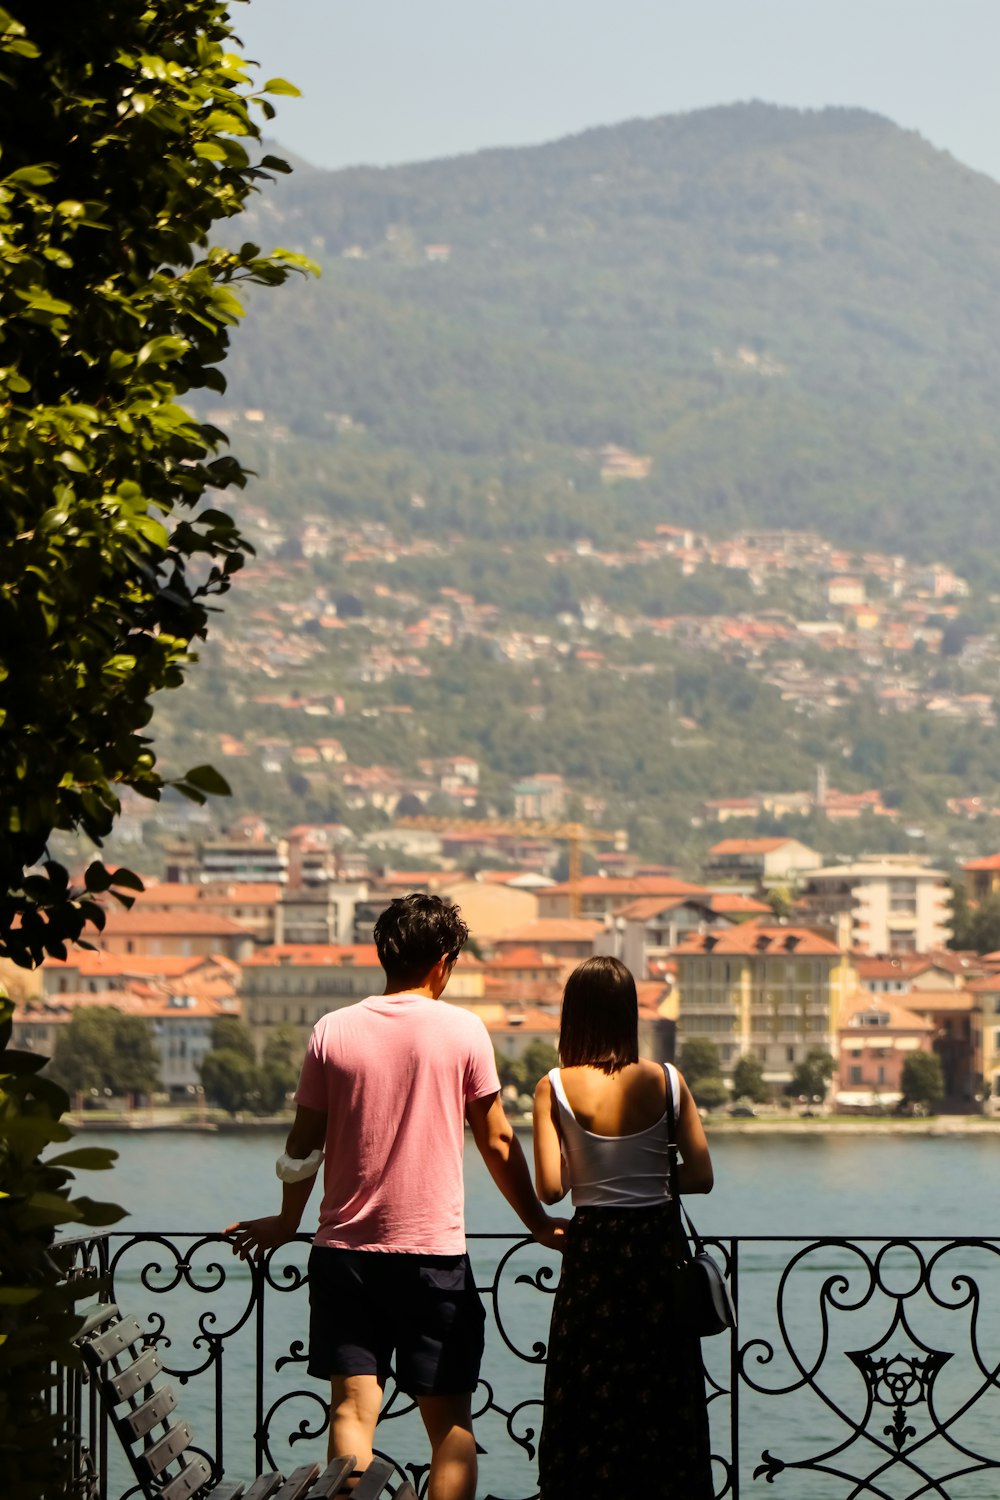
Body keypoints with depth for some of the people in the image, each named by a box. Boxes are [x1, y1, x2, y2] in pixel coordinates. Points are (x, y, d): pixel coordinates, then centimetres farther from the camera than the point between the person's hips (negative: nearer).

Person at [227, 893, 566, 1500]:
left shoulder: (333, 1030, 3)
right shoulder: (463, 1030, -3)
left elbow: (303, 1147, 8)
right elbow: (498, 1143, 2)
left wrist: (286, 1223, 25)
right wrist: (538, 1222, 14)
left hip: (344, 1250, 2)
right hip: (435, 1251, -2)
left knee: (353, 1409, 0)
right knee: (450, 1418, 5)